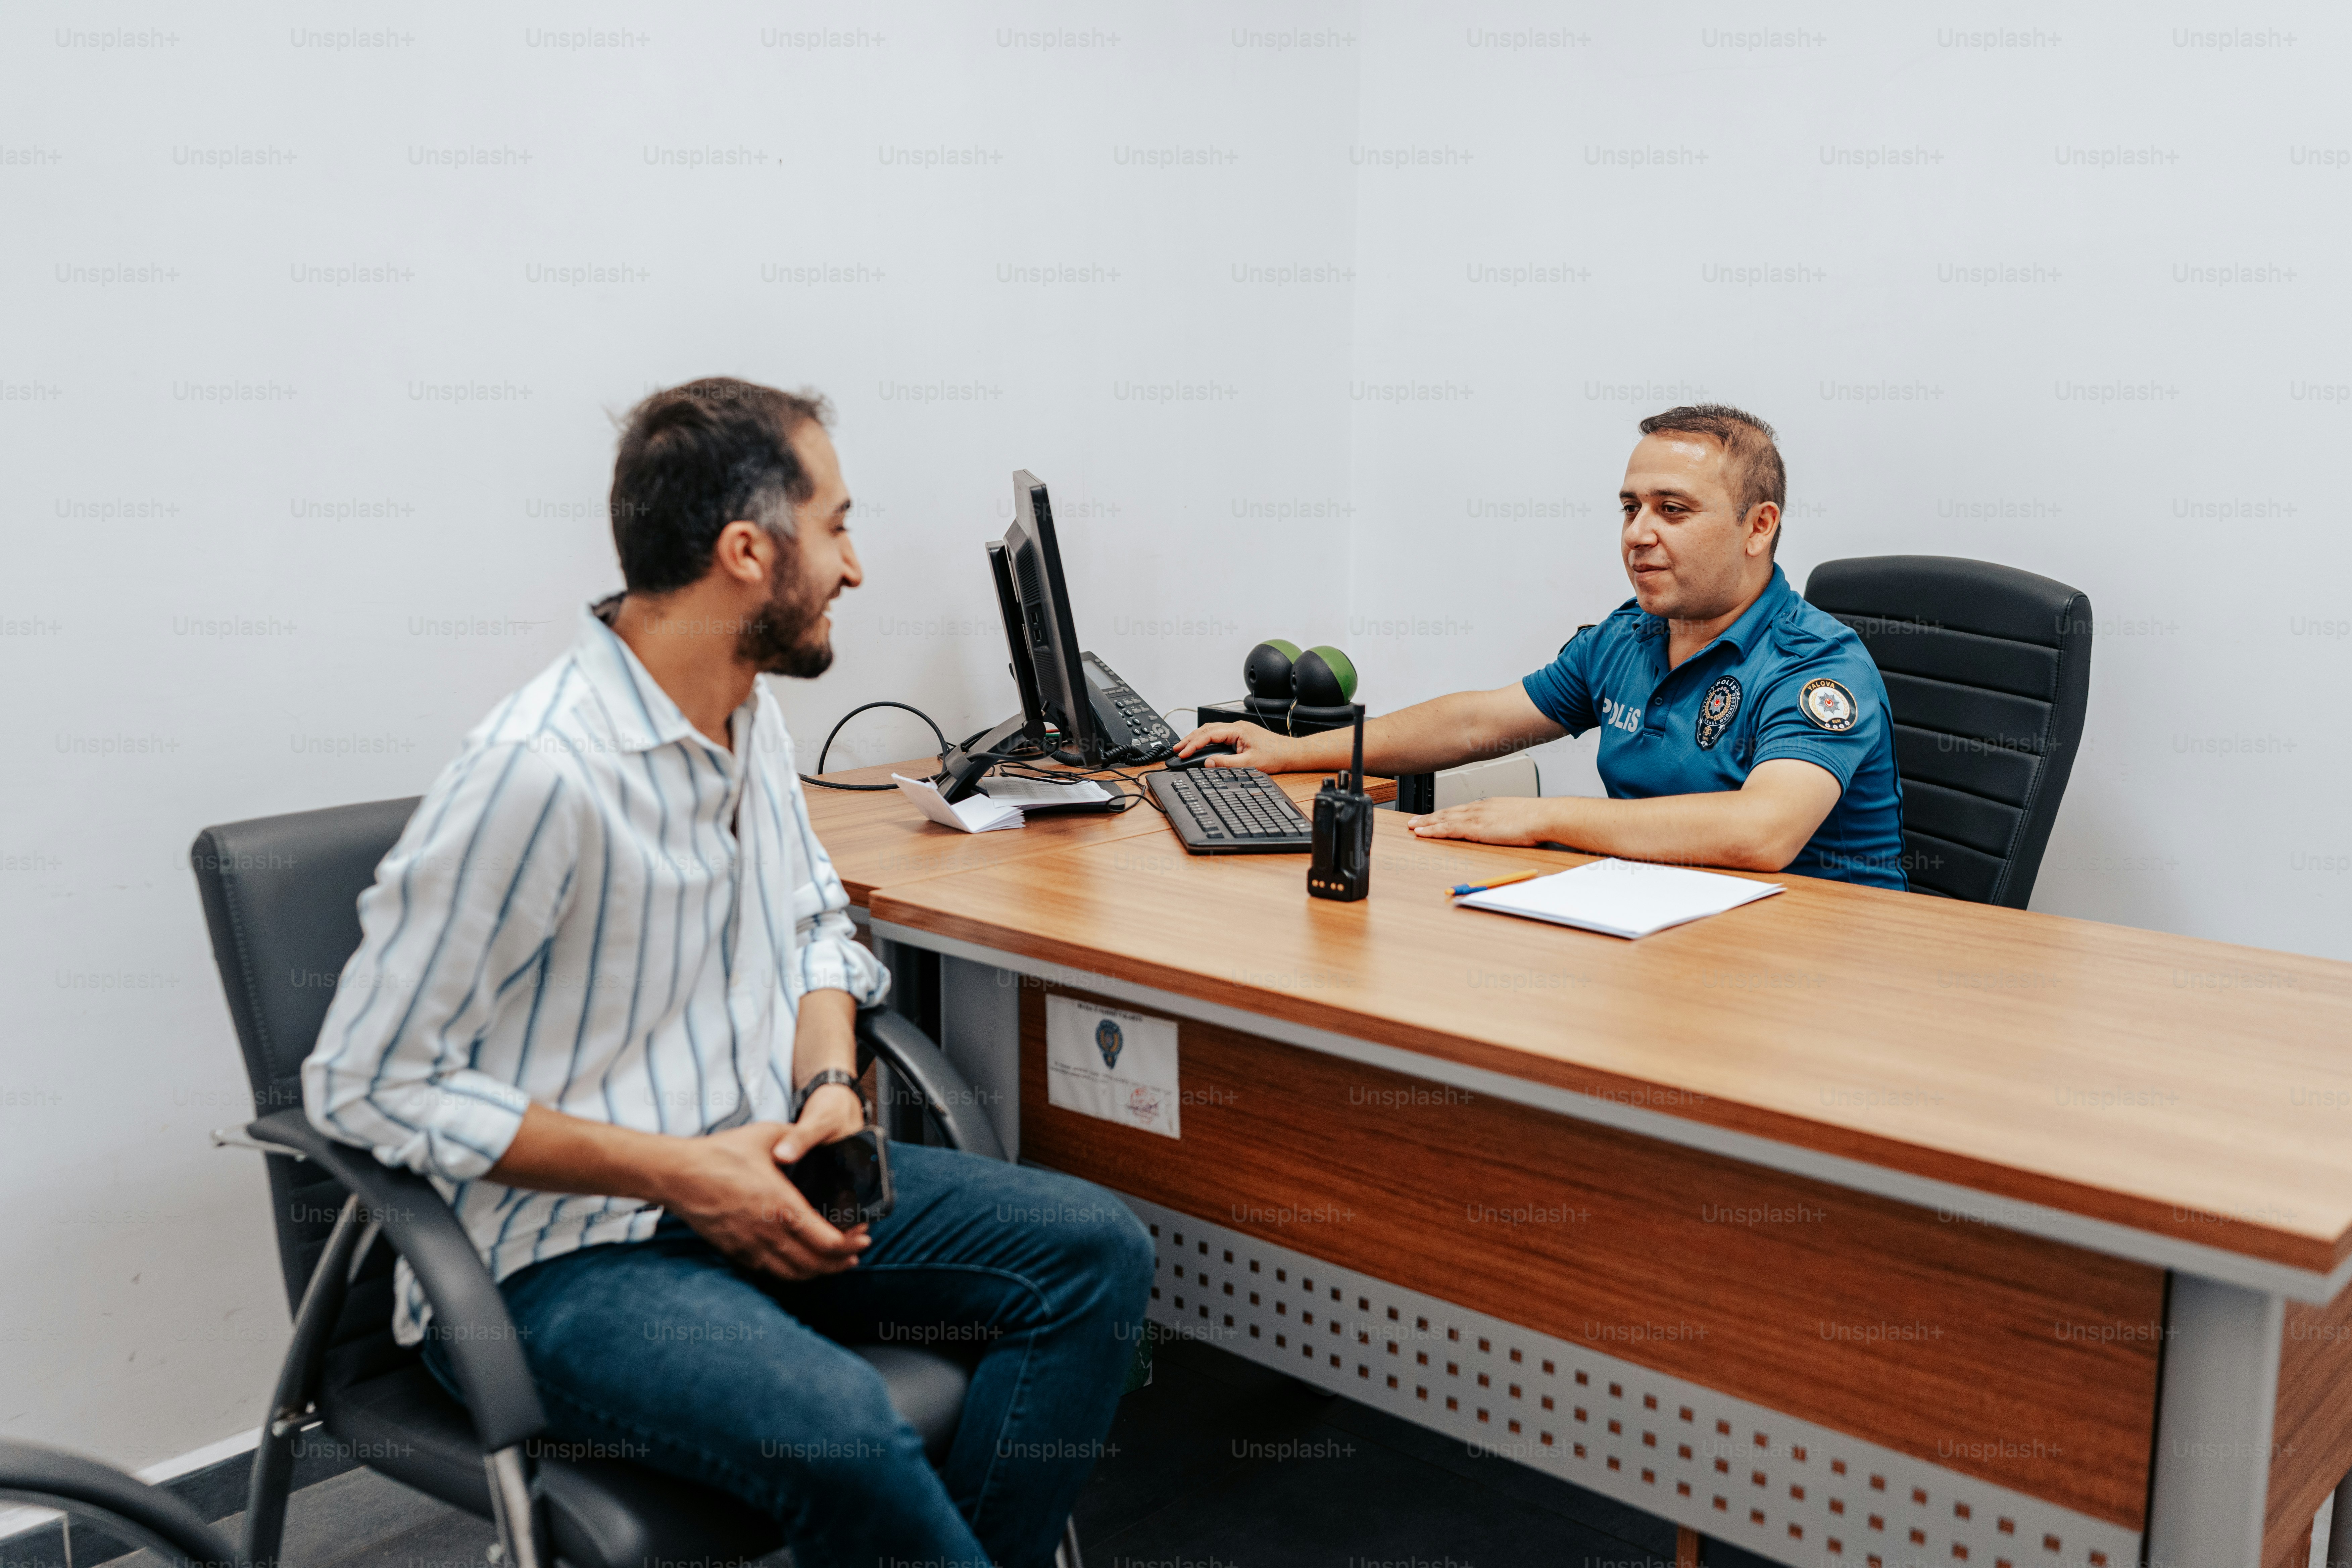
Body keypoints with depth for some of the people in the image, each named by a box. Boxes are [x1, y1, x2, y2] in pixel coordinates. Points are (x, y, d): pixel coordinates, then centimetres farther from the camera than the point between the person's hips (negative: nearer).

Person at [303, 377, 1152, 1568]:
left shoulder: (747, 711, 5)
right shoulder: (538, 773, -22)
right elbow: (367, 1082, -19)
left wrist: (829, 1081, -1)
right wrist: (677, 1171, -19)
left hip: (756, 1176, 8)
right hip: (562, 1251, -8)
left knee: (1093, 1254, -5)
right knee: (839, 1430, -34)